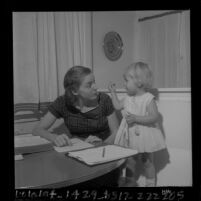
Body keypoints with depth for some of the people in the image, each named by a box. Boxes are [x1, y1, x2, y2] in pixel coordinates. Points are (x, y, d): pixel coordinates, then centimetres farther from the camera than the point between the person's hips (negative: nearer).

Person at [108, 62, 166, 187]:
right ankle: (130, 182, 33)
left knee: (147, 162, 13)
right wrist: (113, 92, 11)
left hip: (144, 137, -5)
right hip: (130, 137, 5)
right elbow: (117, 106, 16)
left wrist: (136, 118, -30)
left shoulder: (149, 99, -18)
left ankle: (150, 183, 32)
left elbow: (154, 117, -24)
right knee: (129, 161, 14)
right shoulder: (128, 98, 3)